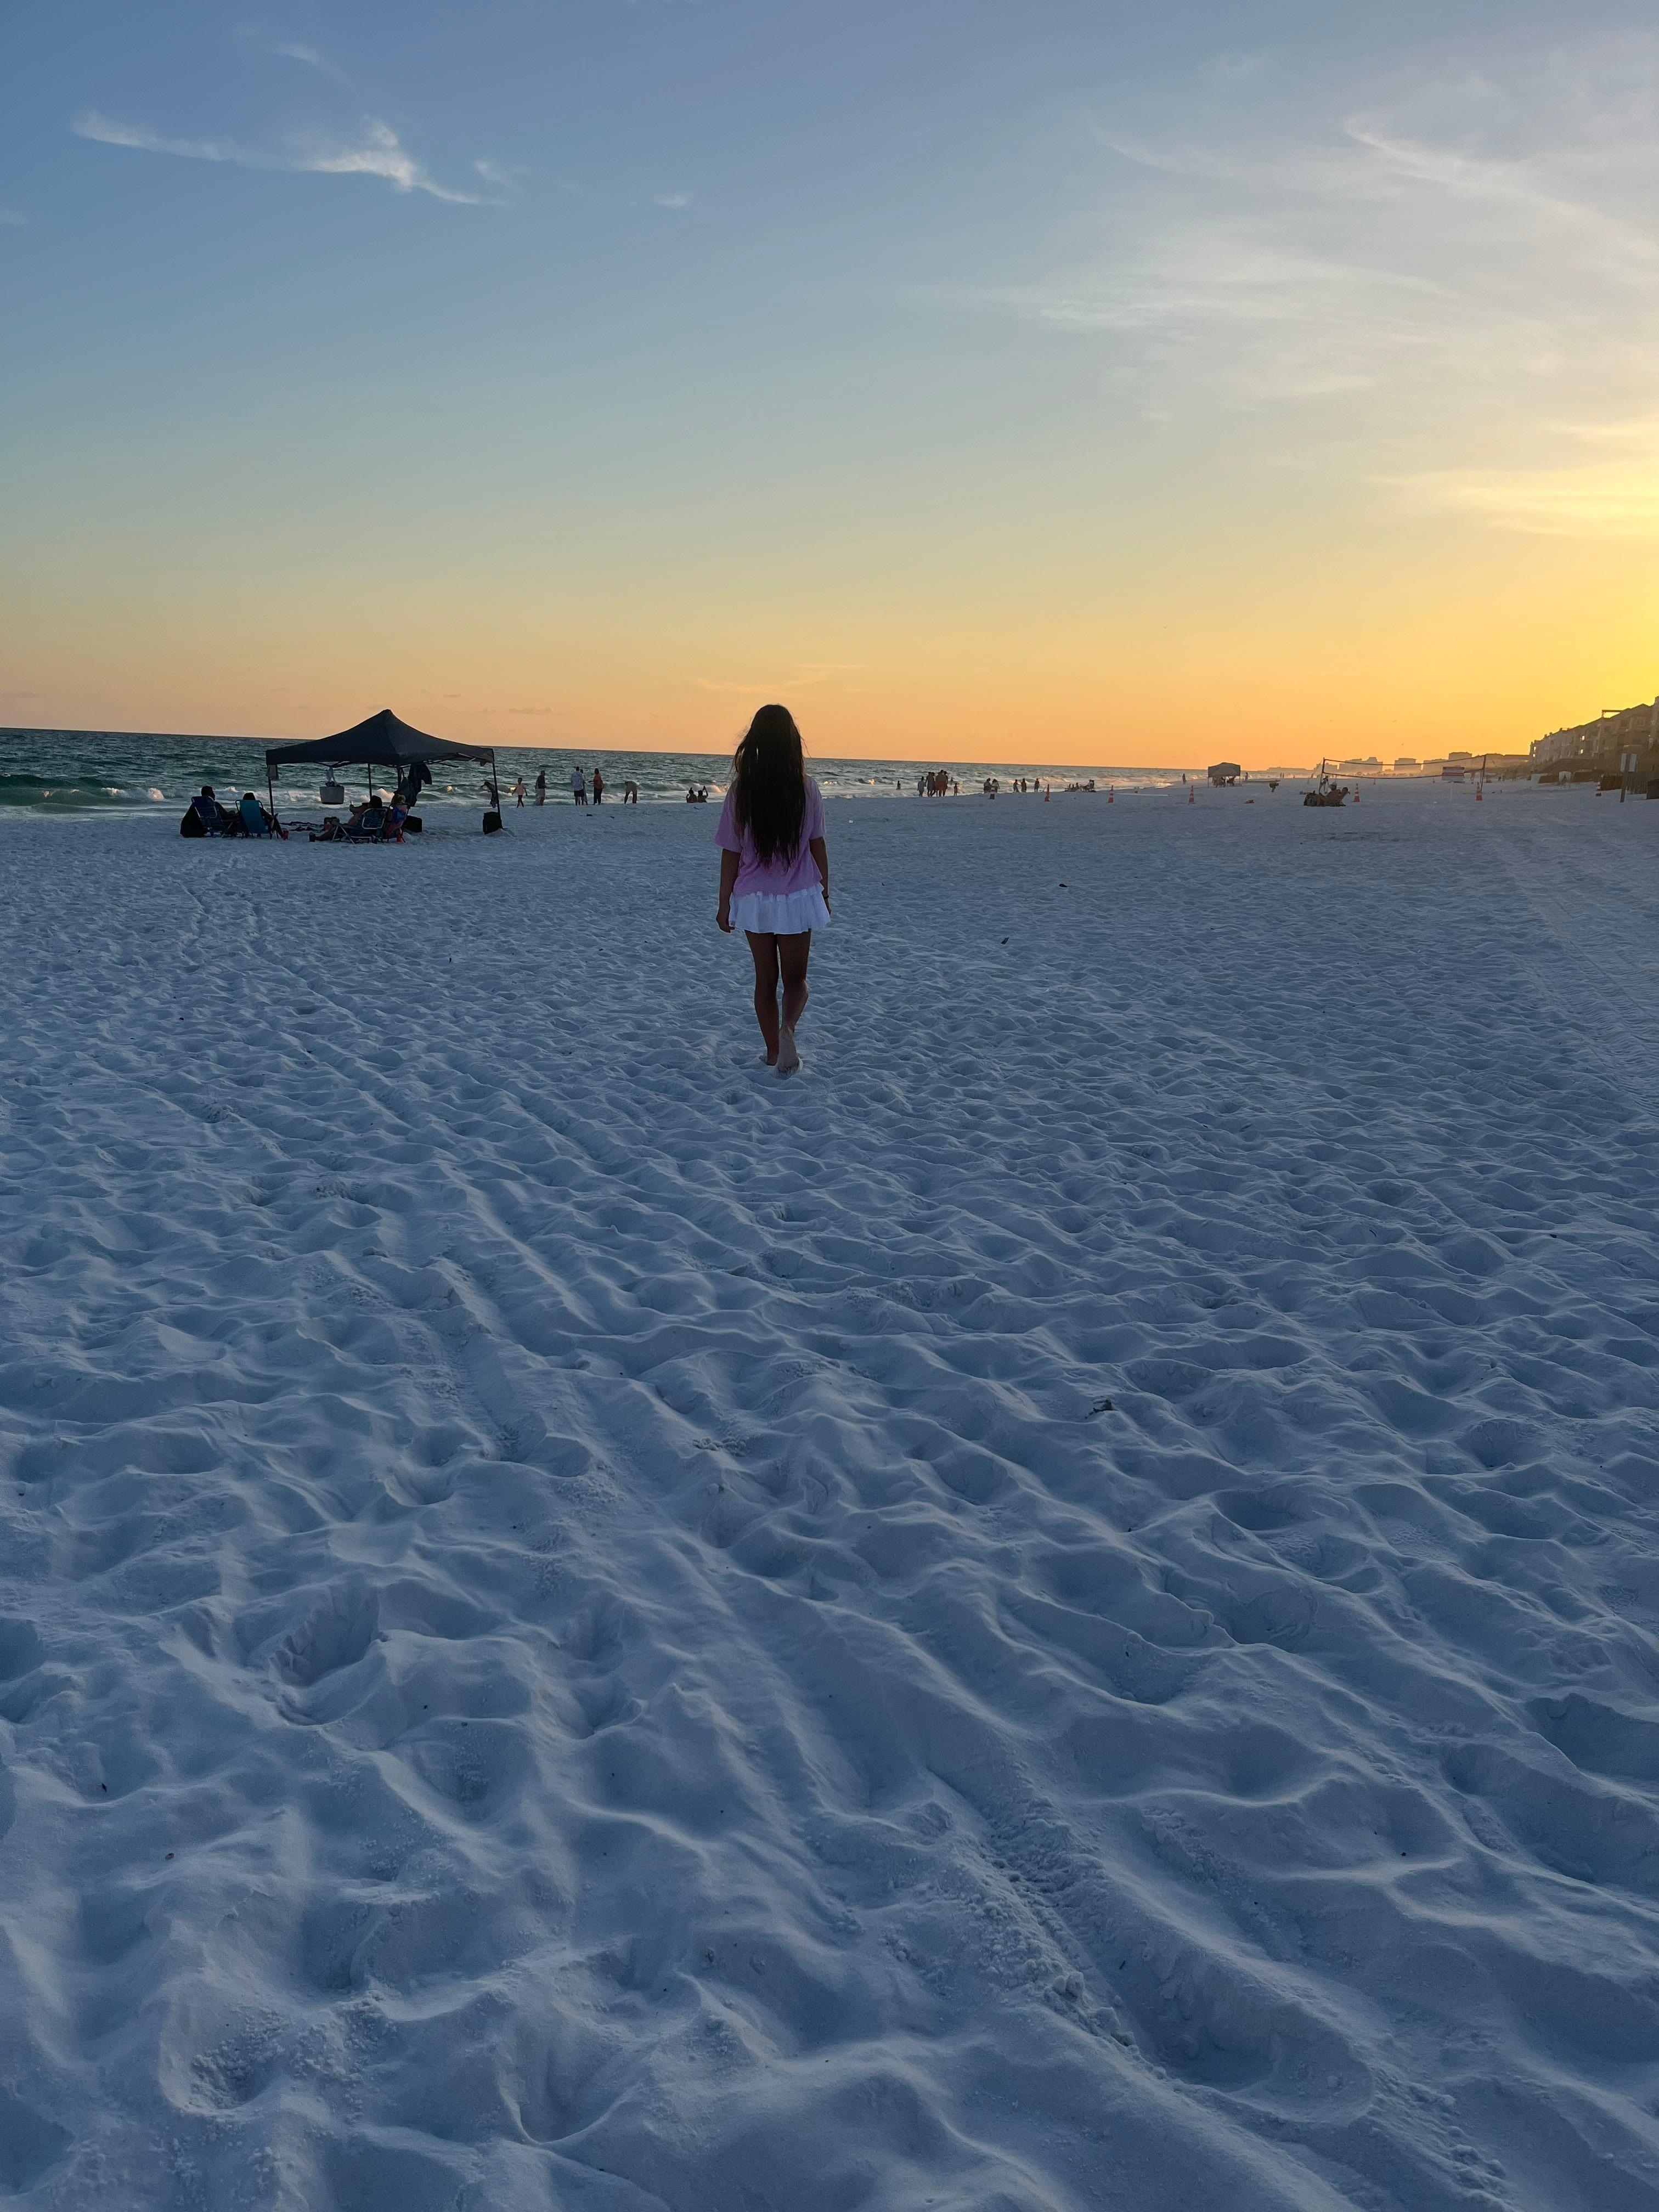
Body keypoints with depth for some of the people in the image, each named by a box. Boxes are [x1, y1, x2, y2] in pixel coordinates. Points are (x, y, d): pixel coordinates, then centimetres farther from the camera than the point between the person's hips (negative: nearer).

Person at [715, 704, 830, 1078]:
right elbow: (818, 846, -1)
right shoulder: (807, 789, -8)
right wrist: (825, 892, 12)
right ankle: (788, 1028, -17)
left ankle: (773, 1051, 19)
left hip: (754, 899, 0)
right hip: (798, 897, 0)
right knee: (795, 977, 11)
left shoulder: (741, 790, -9)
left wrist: (724, 903, 4)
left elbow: (731, 853, -6)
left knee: (766, 979, 15)